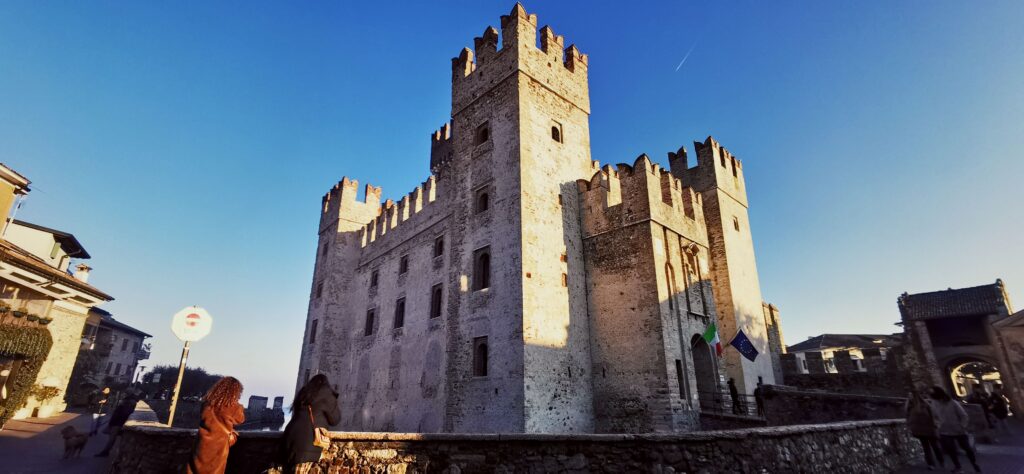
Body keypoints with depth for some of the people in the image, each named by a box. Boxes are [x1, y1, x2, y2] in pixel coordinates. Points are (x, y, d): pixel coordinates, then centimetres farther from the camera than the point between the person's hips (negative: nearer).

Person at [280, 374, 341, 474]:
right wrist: (334, 404, 22)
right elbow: (335, 419, 7)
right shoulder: (326, 394, 1)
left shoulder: (303, 393, 20)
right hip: (308, 440, -6)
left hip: (292, 435, 7)